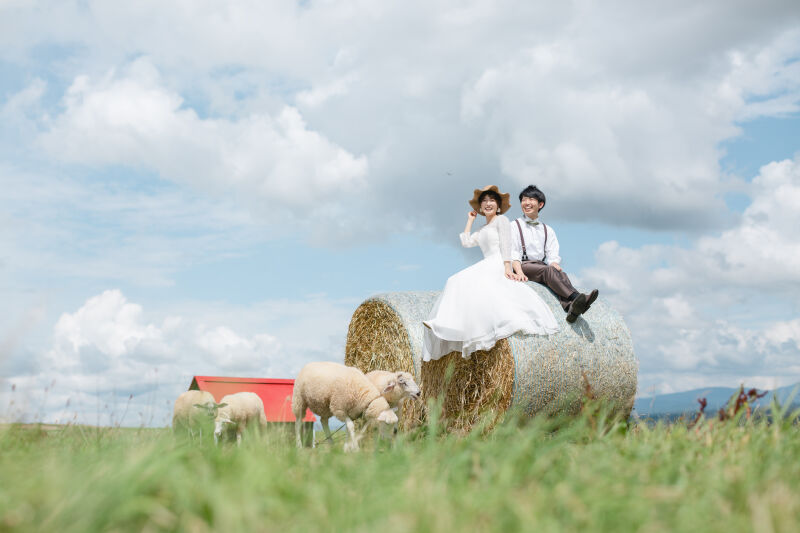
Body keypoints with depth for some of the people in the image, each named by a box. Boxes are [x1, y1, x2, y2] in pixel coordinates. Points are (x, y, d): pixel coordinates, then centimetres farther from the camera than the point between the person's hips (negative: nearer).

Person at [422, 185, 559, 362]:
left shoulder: (502, 220, 6)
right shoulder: (482, 230, 29)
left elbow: (506, 246, -6)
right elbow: (466, 242, 17)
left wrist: (507, 268, -19)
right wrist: (470, 220, 26)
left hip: (498, 265, -8)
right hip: (487, 266, 8)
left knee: (468, 281, -30)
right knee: (458, 283, -13)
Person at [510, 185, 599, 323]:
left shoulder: (547, 230, 24)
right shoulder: (514, 226, 14)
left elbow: (553, 255, 10)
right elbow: (513, 254, 0)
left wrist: (556, 267, -14)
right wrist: (519, 272, -20)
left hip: (542, 266, 3)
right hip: (523, 266, -3)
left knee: (561, 273, -31)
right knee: (548, 270, -33)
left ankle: (570, 307, -59)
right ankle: (576, 297, -56)